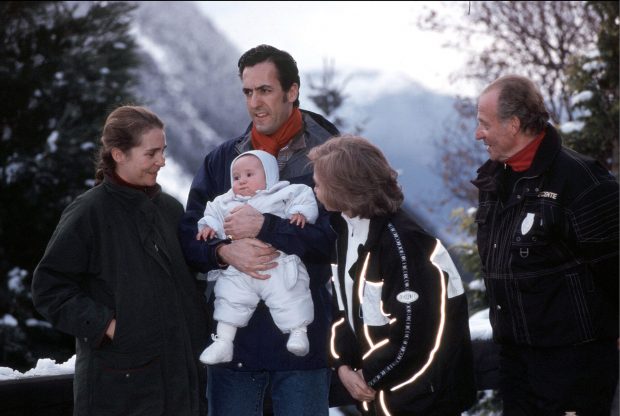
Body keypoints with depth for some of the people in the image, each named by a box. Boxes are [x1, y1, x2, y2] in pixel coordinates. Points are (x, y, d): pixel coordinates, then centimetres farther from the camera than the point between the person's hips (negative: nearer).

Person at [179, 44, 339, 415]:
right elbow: (189, 235, 5)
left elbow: (337, 235, -15)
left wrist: (265, 227, -20)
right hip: (233, 335, 3)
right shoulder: (222, 159, 10)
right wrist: (225, 251, -16)